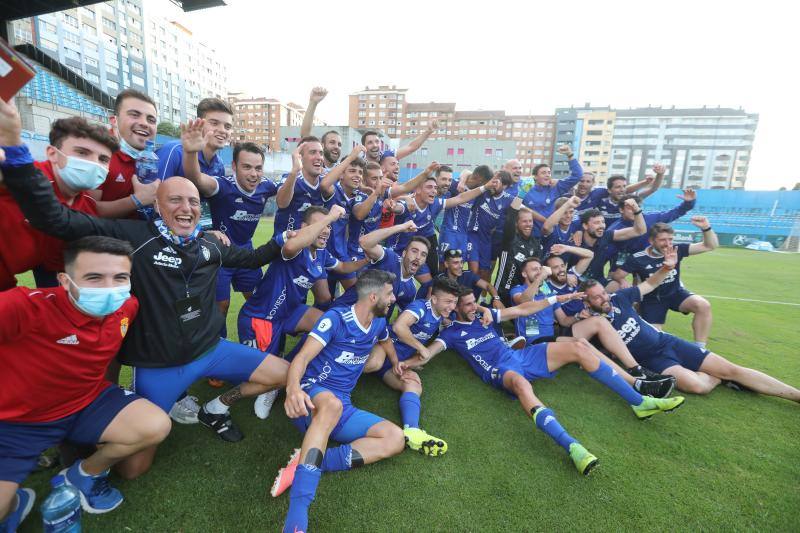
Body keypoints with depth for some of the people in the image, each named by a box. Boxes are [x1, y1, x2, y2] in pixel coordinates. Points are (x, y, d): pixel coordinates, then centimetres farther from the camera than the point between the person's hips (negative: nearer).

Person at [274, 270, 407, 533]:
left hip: (342, 408, 6)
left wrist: (396, 363, 43)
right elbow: (302, 357, -24)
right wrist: (293, 388, -43)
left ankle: (306, 464, -24)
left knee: (395, 438, -16)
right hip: (313, 398, -6)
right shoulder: (336, 318, -13)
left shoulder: (378, 323, 8)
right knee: (332, 403, -42)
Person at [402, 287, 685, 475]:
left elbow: (521, 310, 18)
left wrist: (556, 299, 14)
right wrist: (407, 362, -33)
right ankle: (573, 448, -58)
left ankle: (639, 402, 1)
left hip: (521, 355, 7)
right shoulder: (451, 332, 4)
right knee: (521, 382, -44)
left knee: (579, 346, -5)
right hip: (500, 371, -6)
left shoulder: (484, 315, 17)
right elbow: (428, 351, -10)